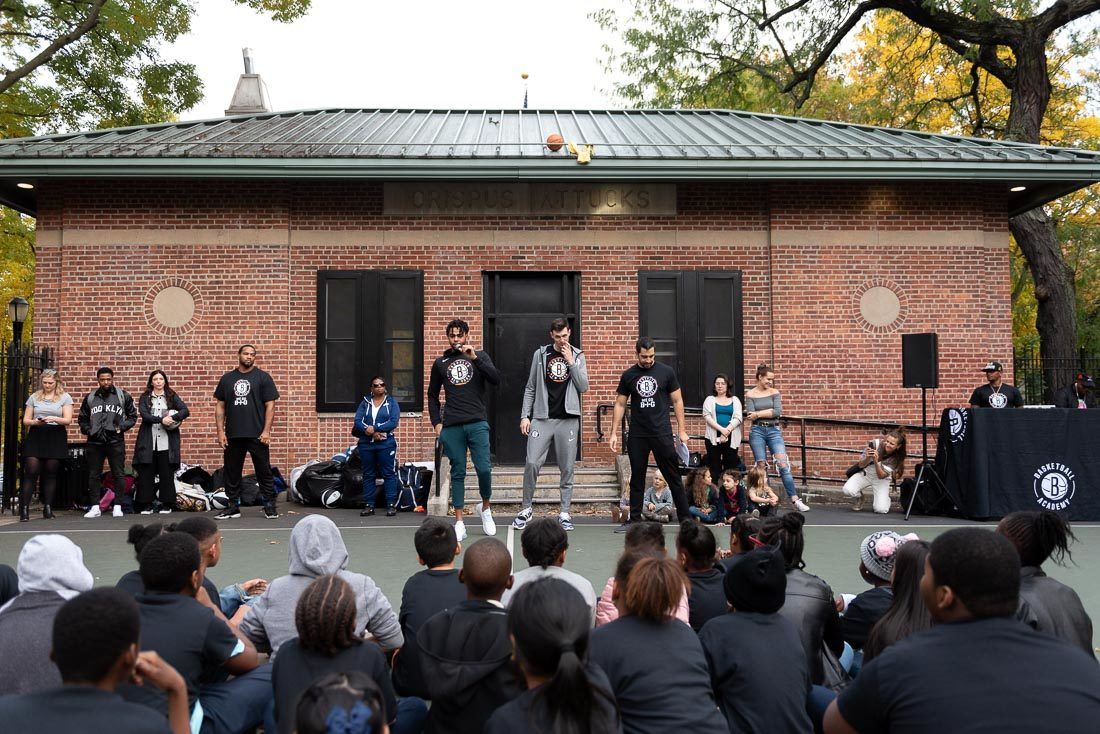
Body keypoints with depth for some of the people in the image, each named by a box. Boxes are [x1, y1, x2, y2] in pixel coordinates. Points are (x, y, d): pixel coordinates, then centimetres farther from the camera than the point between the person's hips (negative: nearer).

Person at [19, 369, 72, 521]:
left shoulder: (65, 397, 5)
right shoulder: (34, 397, 11)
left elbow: (68, 420, -3)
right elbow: (26, 420, 10)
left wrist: (53, 419, -20)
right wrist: (35, 422, -12)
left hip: (56, 438, -1)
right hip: (36, 436, 1)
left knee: (51, 473, 3)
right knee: (31, 471, -8)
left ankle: (48, 509, 10)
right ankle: (24, 509, -8)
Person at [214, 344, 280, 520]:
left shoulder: (263, 377, 2)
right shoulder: (227, 378, 11)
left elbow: (270, 405, -2)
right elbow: (220, 406, 11)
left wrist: (266, 431, -10)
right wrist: (220, 431, 3)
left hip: (257, 435, -3)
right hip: (233, 436, 3)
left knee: (264, 471, 1)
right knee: (231, 472, 8)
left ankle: (269, 506, 9)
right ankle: (233, 507, 18)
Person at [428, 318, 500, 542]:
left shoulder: (479, 357, 9)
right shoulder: (440, 363, 14)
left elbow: (496, 379, -7)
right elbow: (432, 395, 19)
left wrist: (475, 358, -14)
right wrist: (436, 422, 8)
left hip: (477, 423, -1)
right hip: (452, 426, 1)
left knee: (484, 469, -11)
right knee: (457, 473, 2)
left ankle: (485, 507, 16)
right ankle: (459, 523, 7)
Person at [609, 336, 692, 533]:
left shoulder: (666, 372, 1)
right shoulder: (628, 376, 5)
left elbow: (677, 401, 5)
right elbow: (620, 405, 9)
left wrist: (682, 430, 0)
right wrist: (614, 433, 3)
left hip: (662, 434, -2)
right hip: (637, 435, 2)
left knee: (674, 477, -1)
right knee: (637, 478, 7)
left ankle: (685, 518, 5)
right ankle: (634, 520, 14)